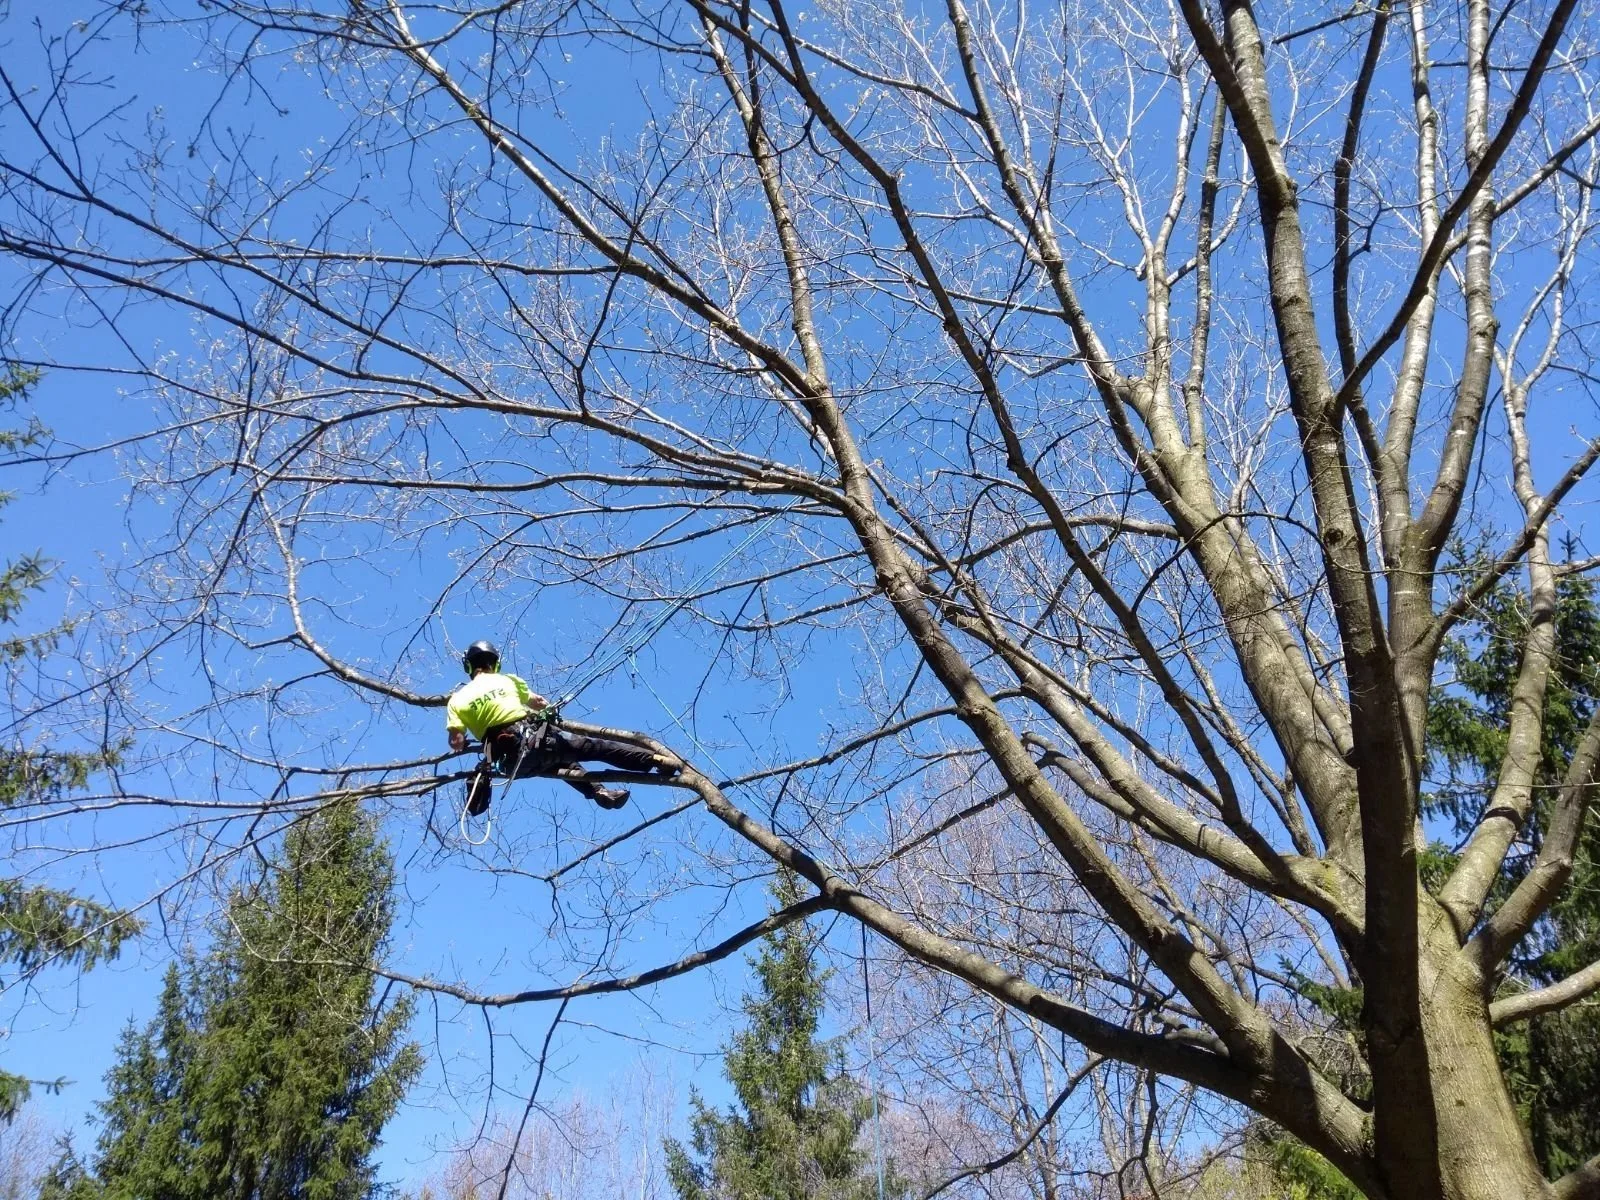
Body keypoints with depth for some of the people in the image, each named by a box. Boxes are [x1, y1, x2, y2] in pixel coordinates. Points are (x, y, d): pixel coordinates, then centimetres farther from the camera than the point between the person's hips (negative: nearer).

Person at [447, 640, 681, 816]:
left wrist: (464, 743, 23)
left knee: (563, 762, 31)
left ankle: (599, 791, 14)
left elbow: (456, 743, 1)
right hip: (535, 739, -2)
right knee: (594, 746, 6)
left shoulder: (456, 700, 10)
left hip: (510, 763, 2)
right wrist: (549, 710, 40)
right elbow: (540, 703, 19)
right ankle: (656, 761, 1)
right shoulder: (506, 680, 10)